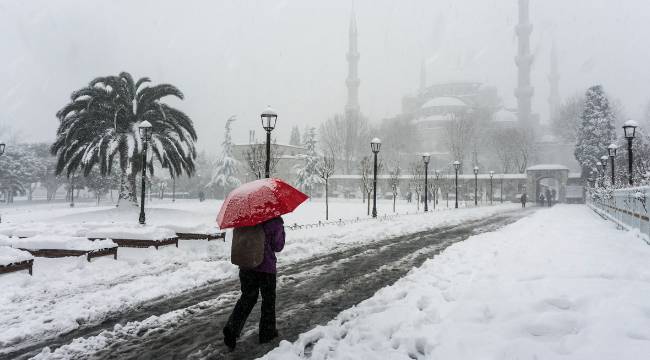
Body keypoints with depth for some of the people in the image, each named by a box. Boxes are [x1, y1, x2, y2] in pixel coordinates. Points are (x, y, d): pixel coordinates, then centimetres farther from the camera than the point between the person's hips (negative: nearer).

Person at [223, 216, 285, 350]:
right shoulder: (275, 221, -14)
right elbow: (278, 247, -5)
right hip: (266, 266, -4)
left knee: (247, 297, 17)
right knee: (268, 299, 14)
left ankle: (232, 328, 3)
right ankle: (267, 333, 25)